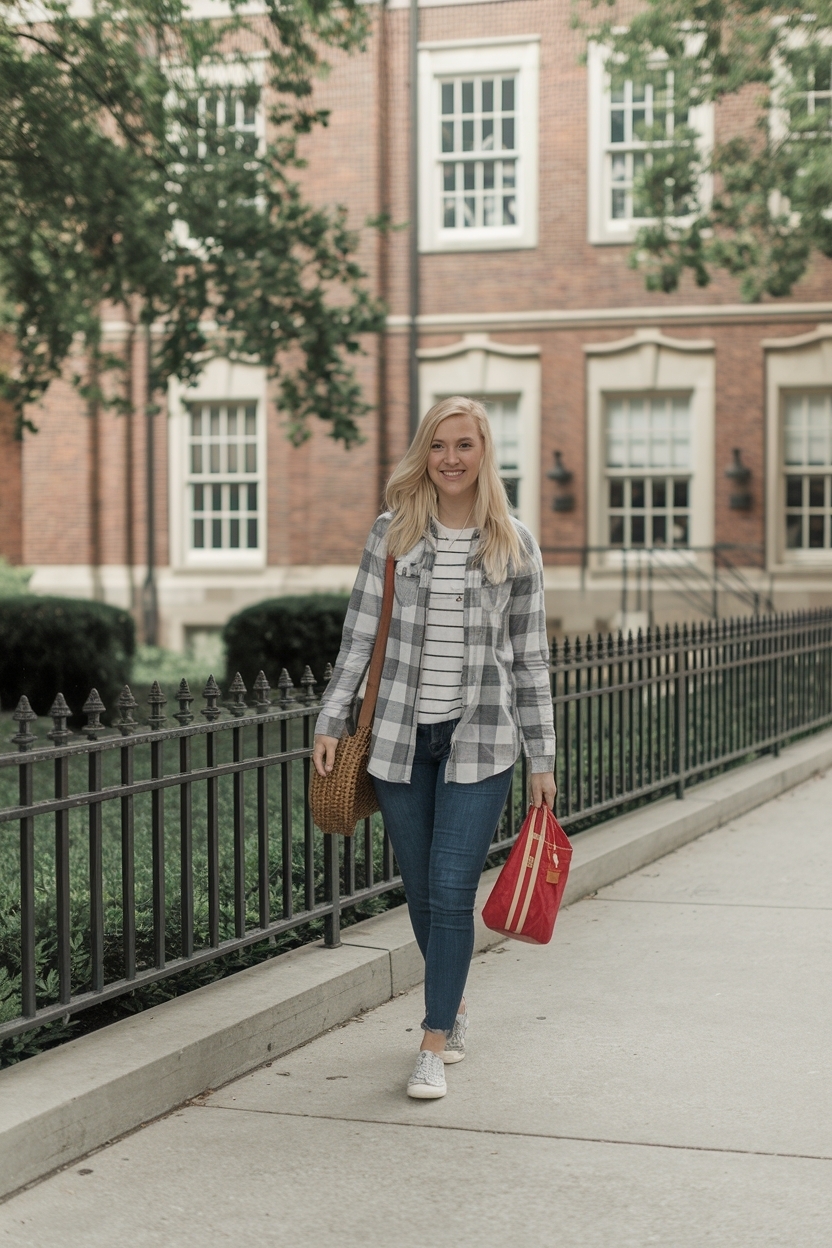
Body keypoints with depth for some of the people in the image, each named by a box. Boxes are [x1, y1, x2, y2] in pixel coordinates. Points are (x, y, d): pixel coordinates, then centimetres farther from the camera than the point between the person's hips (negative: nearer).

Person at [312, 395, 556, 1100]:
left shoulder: (514, 544, 2)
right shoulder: (393, 533, 4)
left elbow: (529, 655, 5)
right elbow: (360, 633, 6)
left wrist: (542, 758, 4)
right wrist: (331, 723, 0)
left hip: (479, 738, -2)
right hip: (400, 736, 2)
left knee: (451, 891, -9)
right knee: (421, 893, 10)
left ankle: (434, 1049, 0)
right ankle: (455, 1003, 35)